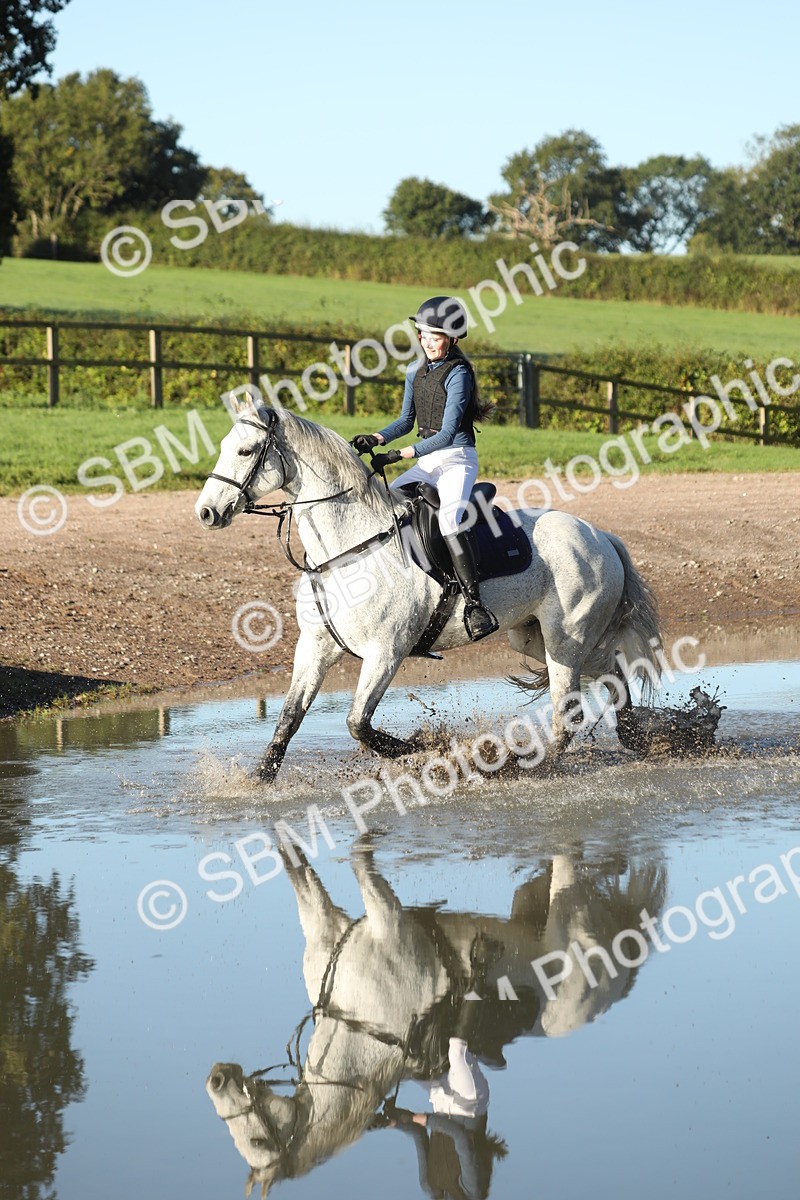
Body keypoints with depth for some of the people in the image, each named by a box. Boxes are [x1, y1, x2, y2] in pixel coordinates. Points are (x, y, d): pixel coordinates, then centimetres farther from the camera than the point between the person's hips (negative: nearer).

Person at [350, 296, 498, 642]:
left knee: (449, 517, -32)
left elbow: (446, 434, -18)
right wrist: (376, 439, -2)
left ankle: (475, 604, -37)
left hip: (457, 459, -8)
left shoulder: (458, 374, -13)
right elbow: (406, 420, 18)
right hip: (426, 461, 8)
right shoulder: (415, 373, 10)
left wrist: (399, 454, -22)